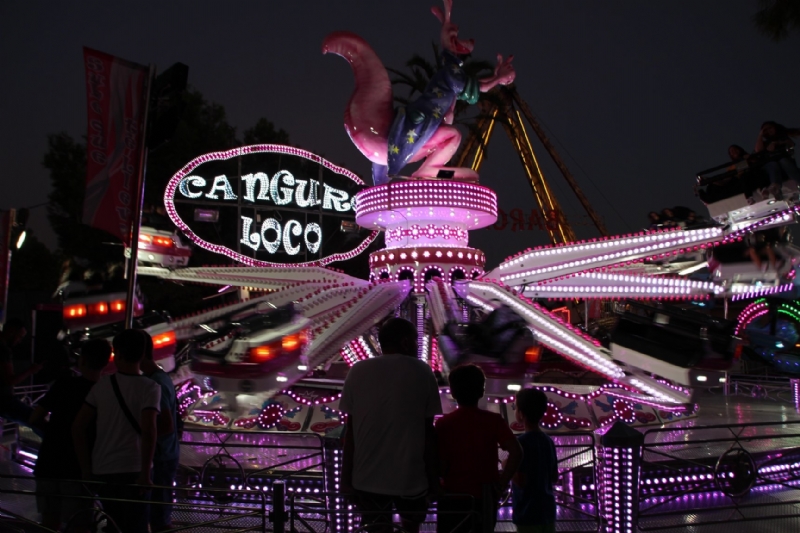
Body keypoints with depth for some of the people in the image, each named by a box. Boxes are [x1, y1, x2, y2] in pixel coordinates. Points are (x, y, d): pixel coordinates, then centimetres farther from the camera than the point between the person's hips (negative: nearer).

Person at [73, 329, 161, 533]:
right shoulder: (150, 388, -7)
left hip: (102, 471, 4)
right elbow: (148, 431, -19)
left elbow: (78, 427, 4)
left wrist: (86, 470, 10)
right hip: (132, 471, -4)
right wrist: (145, 474, -15)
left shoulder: (102, 385, 5)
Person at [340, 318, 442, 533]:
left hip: (368, 476, 1)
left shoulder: (358, 372, -1)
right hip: (410, 475, -1)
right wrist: (433, 476, 6)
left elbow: (350, 430, -1)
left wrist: (346, 477, 6)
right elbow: (428, 431, -4)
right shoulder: (422, 372, -5)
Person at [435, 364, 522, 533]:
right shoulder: (493, 421, -4)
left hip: (453, 497, -1)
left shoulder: (444, 424, -6)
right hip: (484, 497, 1)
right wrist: (502, 481, -7)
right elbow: (516, 453, -16)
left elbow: (440, 465, -10)